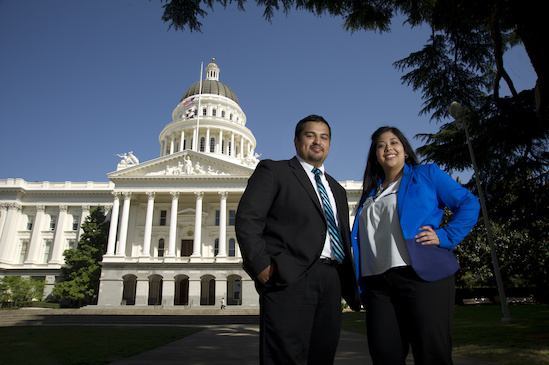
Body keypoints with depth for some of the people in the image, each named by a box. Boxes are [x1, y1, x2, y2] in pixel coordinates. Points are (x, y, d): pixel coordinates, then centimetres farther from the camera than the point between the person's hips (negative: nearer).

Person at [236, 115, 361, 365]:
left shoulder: (337, 190, 25)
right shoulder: (273, 171, 6)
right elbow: (247, 219, -6)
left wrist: (352, 290, 17)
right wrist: (262, 266, -16)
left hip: (332, 282, 6)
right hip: (290, 279, -6)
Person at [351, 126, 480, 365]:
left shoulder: (427, 174, 11)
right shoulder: (370, 193, 22)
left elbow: (469, 204, 6)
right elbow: (360, 238, 19)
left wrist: (445, 237, -8)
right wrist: (360, 286, 10)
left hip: (422, 275, -4)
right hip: (378, 283, 4)